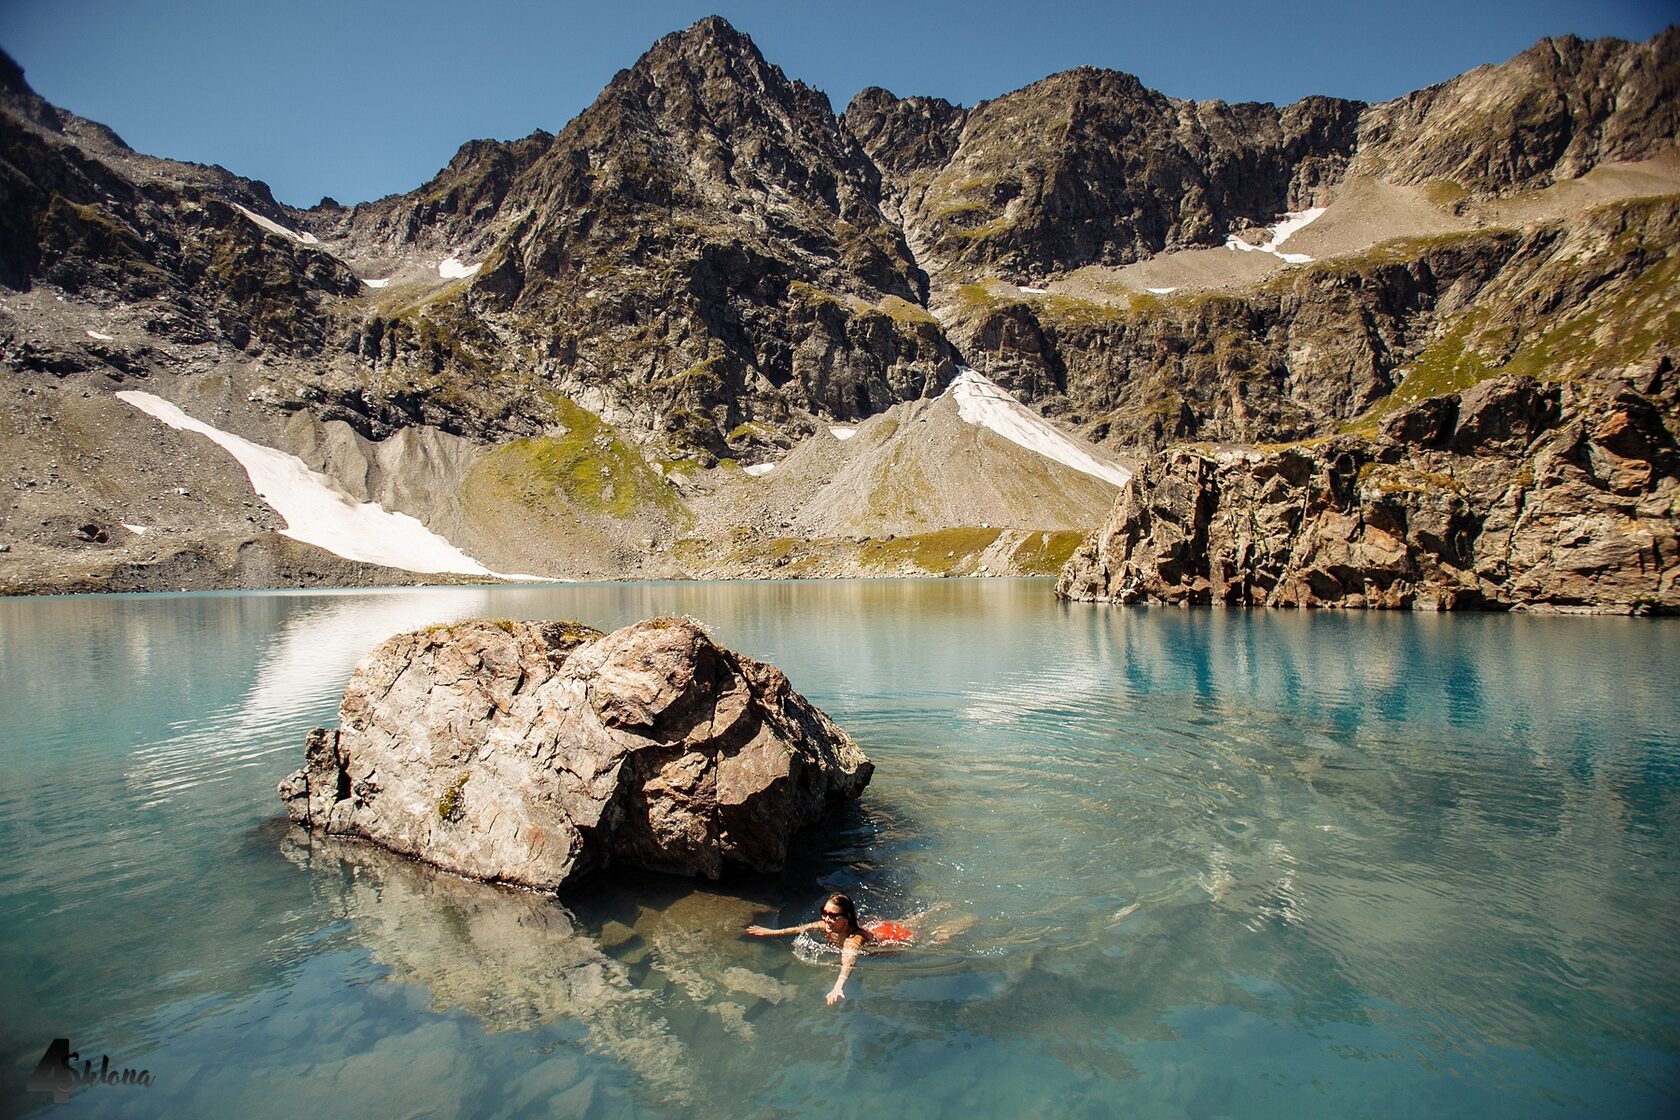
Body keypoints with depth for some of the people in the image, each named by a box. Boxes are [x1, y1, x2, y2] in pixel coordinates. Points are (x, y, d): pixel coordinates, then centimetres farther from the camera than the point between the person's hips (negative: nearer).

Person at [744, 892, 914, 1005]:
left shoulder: (854, 939, -48)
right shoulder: (828, 925, -26)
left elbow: (848, 963, -65)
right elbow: (804, 928, -16)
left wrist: (838, 987, -82)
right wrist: (772, 932, -19)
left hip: (892, 938, -6)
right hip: (876, 928, 6)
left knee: (911, 932, 24)